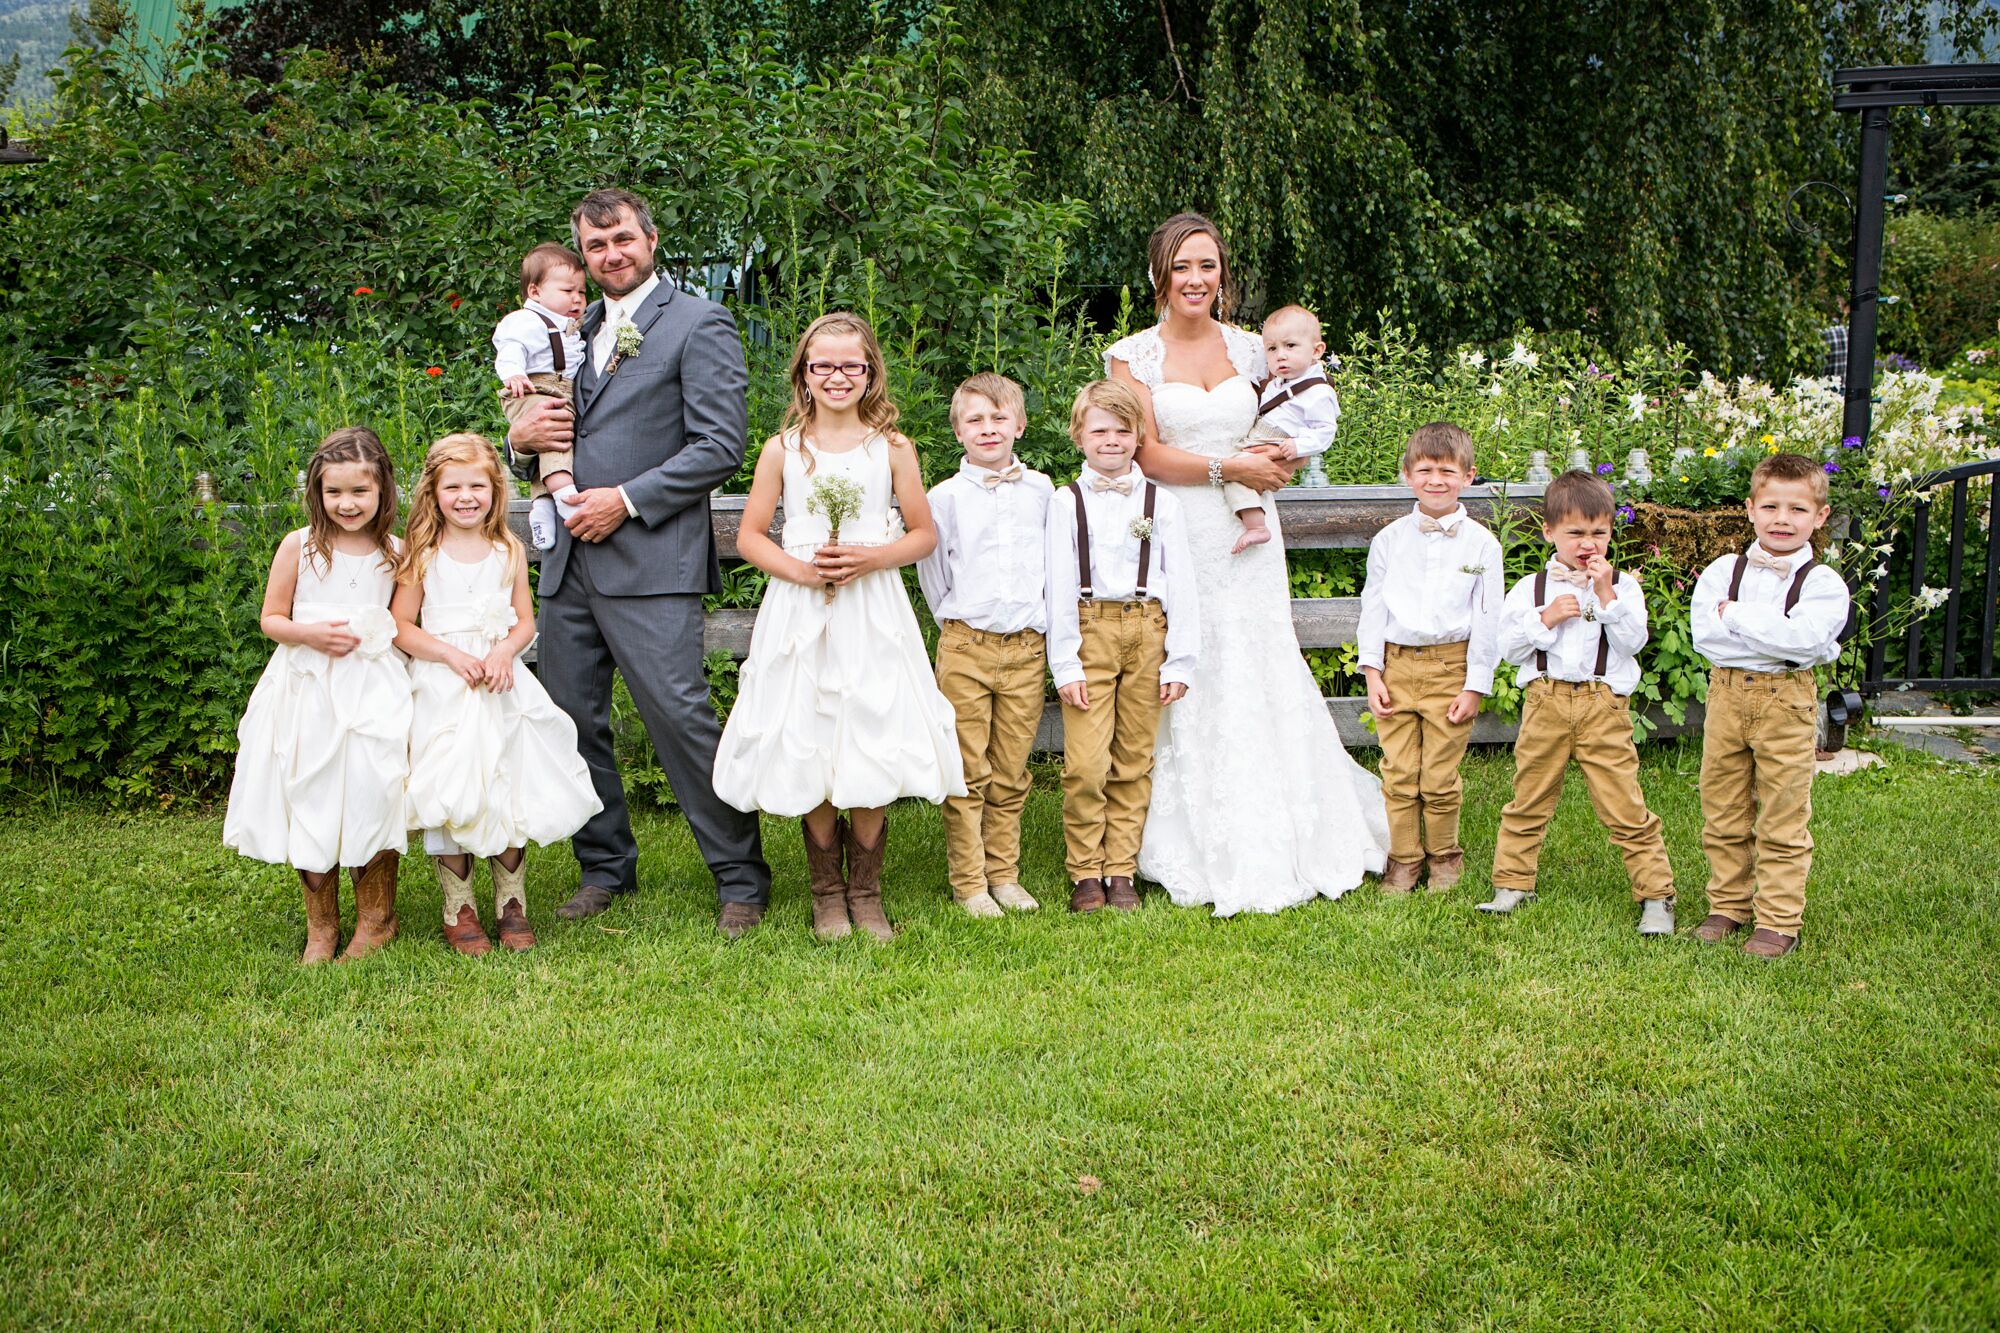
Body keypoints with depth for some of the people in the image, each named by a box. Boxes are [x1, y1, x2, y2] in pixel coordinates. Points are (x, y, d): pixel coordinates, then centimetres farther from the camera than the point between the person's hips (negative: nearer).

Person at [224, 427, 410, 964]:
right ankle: (320, 929, 20)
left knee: (370, 798, -3)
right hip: (308, 690, 0)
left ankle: (375, 920, 17)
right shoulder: (299, 546, -2)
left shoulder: (394, 554, 2)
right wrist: (310, 633, -14)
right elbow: (271, 619, 3)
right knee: (310, 802, 5)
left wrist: (382, 635, -4)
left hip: (374, 692, 0)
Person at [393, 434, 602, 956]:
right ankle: (459, 911, 10)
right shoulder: (422, 555, -2)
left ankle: (512, 905, 16)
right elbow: (401, 627, -3)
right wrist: (454, 656, -16)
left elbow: (525, 621, 8)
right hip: (443, 692, -2)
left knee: (510, 793, 3)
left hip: (501, 687, 2)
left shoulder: (509, 551, 5)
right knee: (450, 798, -3)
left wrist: (504, 651, -13)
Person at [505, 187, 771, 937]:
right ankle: (605, 867, 24)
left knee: (681, 718, -10)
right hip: (568, 561, 7)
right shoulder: (576, 329, 21)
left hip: (649, 561, -7)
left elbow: (721, 446, -8)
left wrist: (627, 500, -13)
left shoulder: (699, 324, 0)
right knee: (571, 722, 9)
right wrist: (522, 435, 4)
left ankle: (741, 878, 2)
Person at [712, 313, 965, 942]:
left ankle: (866, 891, 14)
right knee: (808, 755, 2)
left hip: (873, 613, 0)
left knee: (873, 756, -2)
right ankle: (827, 892, 18)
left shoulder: (891, 447, 2)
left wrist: (872, 558, -11)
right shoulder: (783, 449, 3)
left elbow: (924, 533, 7)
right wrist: (800, 569, -11)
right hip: (800, 612, 0)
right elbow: (750, 536, 6)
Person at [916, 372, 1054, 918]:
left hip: (1026, 648, 2)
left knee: (1010, 773, 8)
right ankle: (968, 883, 7)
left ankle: (1003, 875, 18)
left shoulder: (1040, 490, 8)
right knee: (966, 774, -1)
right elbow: (931, 570, 9)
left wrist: (1041, 623, 14)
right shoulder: (946, 497, 0)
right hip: (965, 647, -2)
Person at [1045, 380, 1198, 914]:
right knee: (1086, 764, -7)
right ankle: (1086, 873, 6)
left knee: (1133, 762, 5)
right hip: (1090, 631, -2)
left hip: (1147, 632, 2)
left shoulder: (1161, 503, 8)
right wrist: (1065, 664, -5)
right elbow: (1060, 588, 1)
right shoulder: (1068, 502, 4)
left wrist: (1180, 660, 1)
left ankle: (1121, 870, 13)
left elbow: (1180, 585, 7)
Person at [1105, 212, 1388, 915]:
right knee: (1186, 692, -3)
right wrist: (1230, 468, -12)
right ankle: (1202, 857, 6)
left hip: (1248, 541, 3)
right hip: (1176, 538, -3)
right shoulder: (1134, 354, 1)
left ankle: (1279, 849, 12)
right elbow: (1147, 454, -6)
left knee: (1264, 687, 2)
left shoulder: (1249, 349, 12)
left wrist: (1277, 460, 2)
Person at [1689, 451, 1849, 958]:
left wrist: (1734, 614, -14)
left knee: (1782, 818, 2)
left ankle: (1778, 921, 11)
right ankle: (1728, 906, 24)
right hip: (1727, 694, 3)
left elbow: (1803, 638, -21)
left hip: (1786, 703, -3)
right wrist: (1773, 633, -14)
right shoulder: (1723, 570, 4)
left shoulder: (1823, 583, -4)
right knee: (1723, 813, 11)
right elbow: (1704, 632, -9)